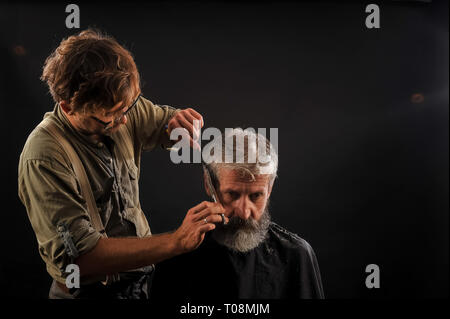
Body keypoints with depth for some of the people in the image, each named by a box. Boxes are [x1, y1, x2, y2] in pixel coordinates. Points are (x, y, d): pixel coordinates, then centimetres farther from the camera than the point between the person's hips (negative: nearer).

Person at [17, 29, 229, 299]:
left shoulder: (123, 108, -8)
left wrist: (181, 120, -15)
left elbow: (167, 120, 10)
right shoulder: (43, 159, -26)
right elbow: (80, 255, -30)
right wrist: (176, 242, -33)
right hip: (91, 291, -5)